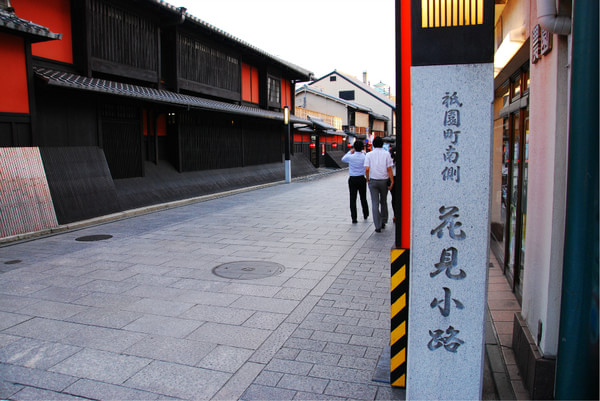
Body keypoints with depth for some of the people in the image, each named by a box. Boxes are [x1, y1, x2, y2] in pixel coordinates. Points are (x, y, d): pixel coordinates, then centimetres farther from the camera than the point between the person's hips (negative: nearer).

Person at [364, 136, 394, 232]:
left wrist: (367, 180, 6)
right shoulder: (386, 154, -2)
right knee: (383, 202, 18)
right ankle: (383, 222, 28)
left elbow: (367, 169, -8)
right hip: (384, 181, 1)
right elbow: (389, 169, -7)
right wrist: (392, 182, -4)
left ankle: (378, 226, -5)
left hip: (373, 181, -1)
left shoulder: (369, 154, -1)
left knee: (375, 203, 0)